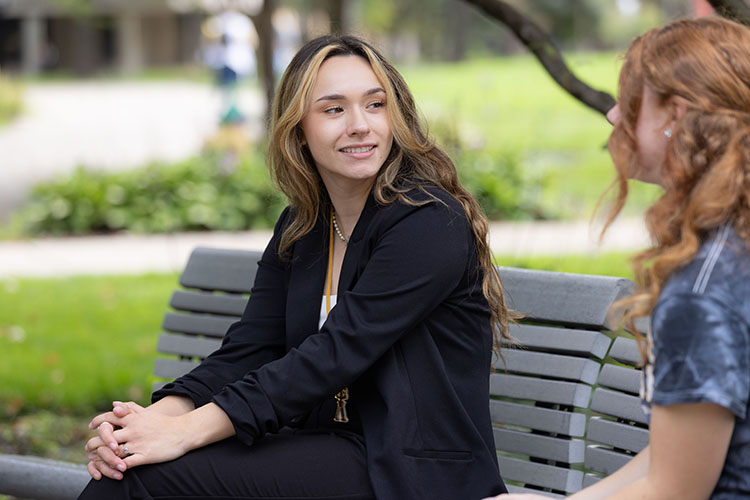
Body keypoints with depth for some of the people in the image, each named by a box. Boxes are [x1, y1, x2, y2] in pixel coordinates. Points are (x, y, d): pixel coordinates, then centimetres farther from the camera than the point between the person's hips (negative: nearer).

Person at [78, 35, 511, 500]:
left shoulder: (431, 221, -13)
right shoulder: (299, 230, 11)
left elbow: (334, 355, -20)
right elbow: (248, 349, 3)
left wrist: (187, 432, -24)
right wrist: (157, 416, -17)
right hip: (326, 445, 6)